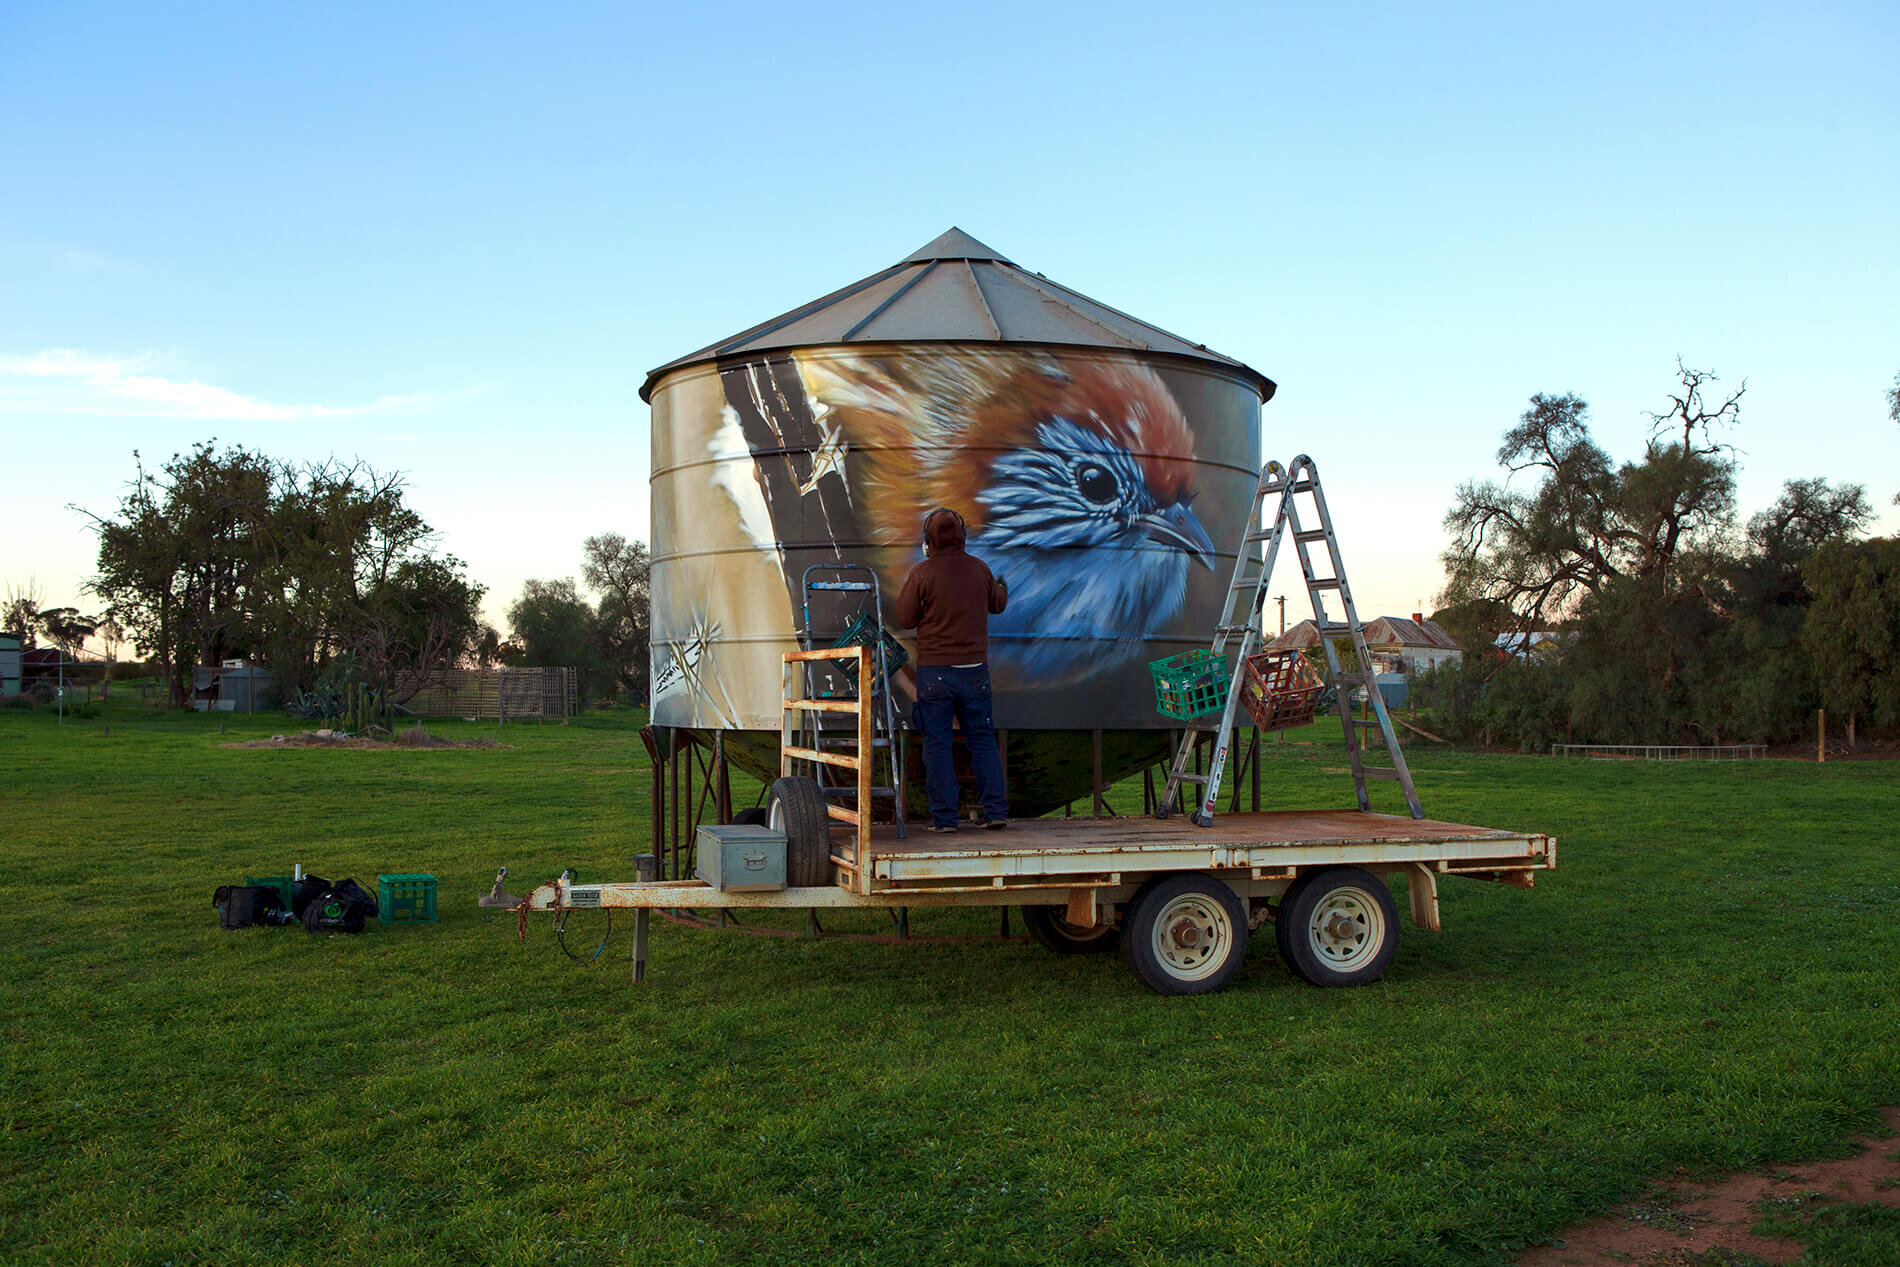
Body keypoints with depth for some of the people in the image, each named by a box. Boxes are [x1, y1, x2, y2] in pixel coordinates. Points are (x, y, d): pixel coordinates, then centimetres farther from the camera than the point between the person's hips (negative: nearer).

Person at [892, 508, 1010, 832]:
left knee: (938, 744, 3)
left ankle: (944, 816, 3)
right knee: (982, 738, 12)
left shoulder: (921, 573, -10)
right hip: (974, 668, 3)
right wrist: (1003, 588, 39)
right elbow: (997, 603, 18)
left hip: (935, 669, -3)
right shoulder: (979, 568, 1)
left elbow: (905, 619, -3)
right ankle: (995, 810, 11)